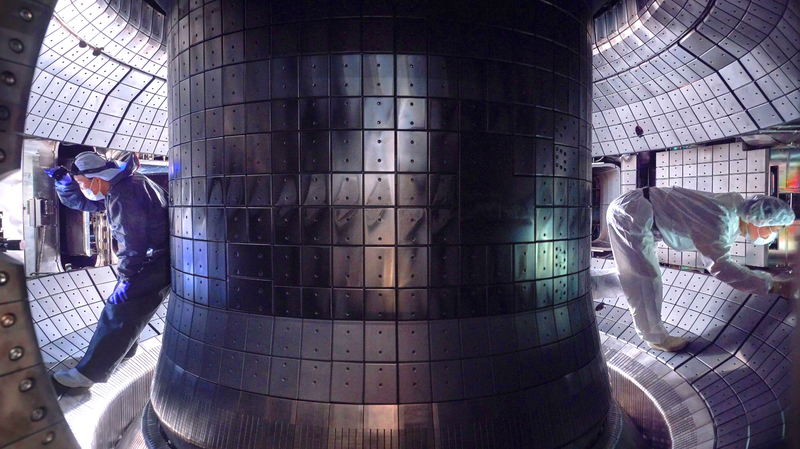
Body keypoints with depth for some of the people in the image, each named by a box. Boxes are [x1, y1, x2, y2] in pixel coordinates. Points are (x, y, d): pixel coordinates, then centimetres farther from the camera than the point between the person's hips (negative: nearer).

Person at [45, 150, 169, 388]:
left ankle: (88, 373, 3)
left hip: (154, 264, -11)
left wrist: (126, 279, -20)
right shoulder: (118, 187, 11)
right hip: (151, 260, 11)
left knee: (118, 313, -5)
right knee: (124, 307, 25)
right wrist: (63, 180, 3)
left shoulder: (126, 194, -23)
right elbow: (80, 201, 22)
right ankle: (122, 348, 43)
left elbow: (133, 243, -25)